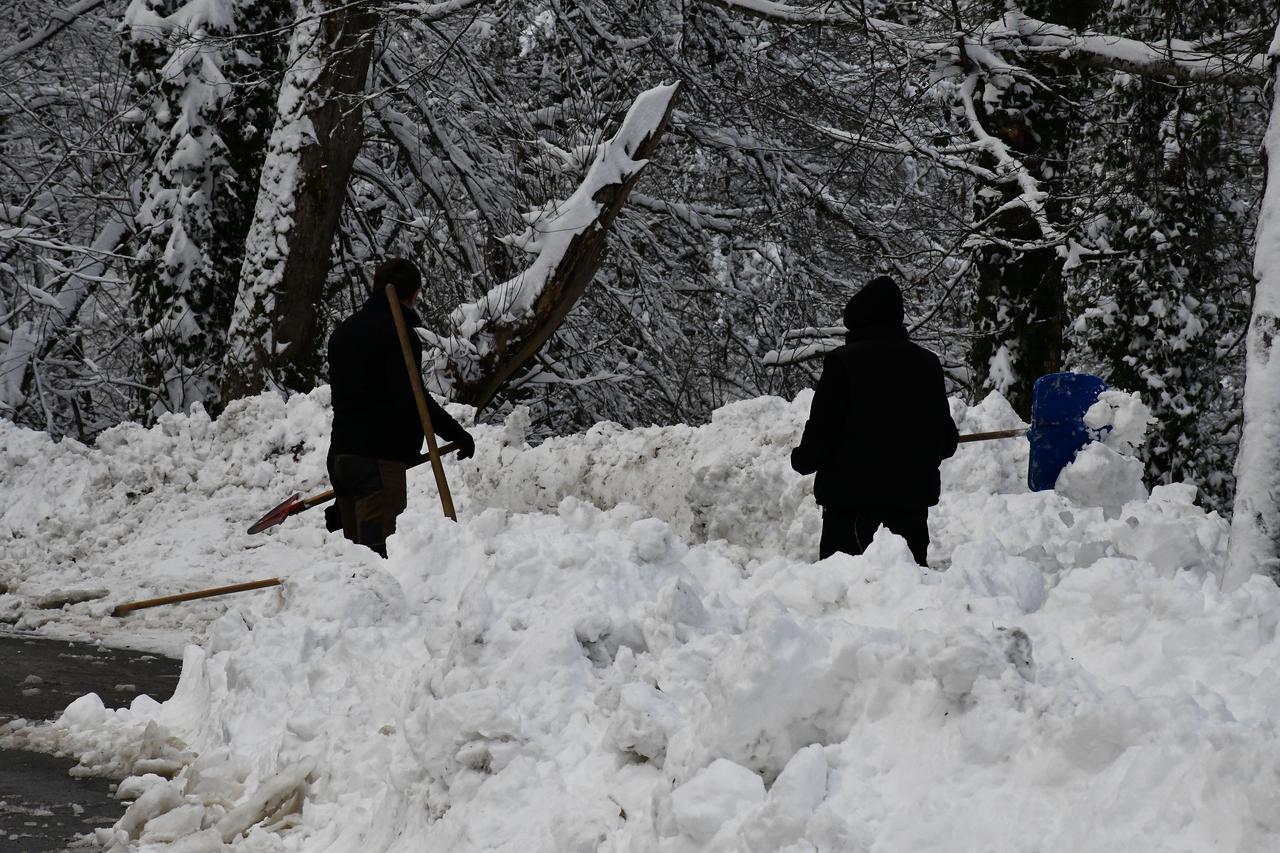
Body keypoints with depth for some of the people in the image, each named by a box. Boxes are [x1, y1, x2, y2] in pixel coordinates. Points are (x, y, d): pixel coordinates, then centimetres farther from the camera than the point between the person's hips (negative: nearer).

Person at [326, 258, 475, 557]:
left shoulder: (343, 331, 17)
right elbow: (413, 398, -20)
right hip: (379, 459, -9)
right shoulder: (399, 334, -11)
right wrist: (458, 434, -13)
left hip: (339, 454, 9)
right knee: (375, 552, -13)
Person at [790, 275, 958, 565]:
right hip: (913, 493, 5)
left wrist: (803, 459, 11)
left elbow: (822, 428, -9)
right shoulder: (927, 363, 7)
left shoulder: (843, 361, -10)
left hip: (851, 493, -5)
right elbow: (947, 437, 13)